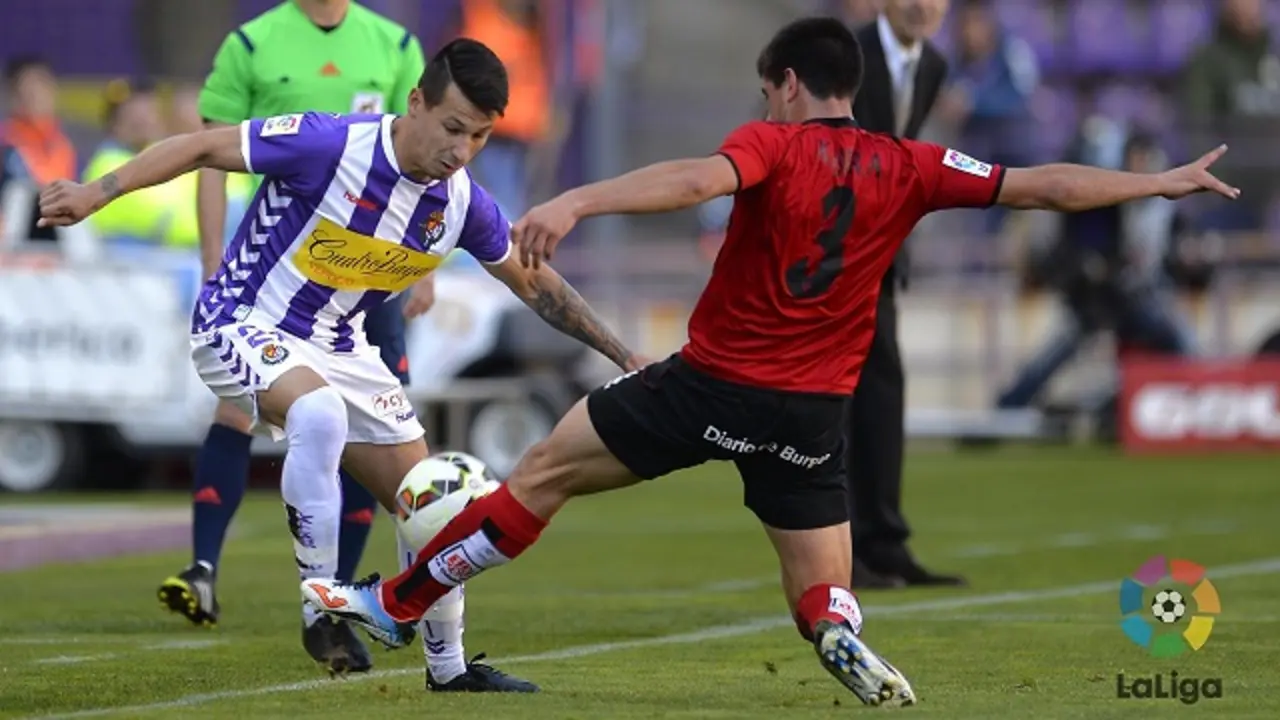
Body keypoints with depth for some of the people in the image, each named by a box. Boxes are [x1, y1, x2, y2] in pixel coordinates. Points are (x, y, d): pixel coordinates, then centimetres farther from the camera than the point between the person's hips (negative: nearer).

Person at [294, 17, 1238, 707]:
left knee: (546, 472, 11)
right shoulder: (908, 170, 4)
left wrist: (576, 202, -40)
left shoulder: (775, 145, -7)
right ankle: (841, 637, -26)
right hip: (813, 416, 3)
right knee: (824, 598, 11)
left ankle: (394, 604, 17)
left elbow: (697, 180, -28)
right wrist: (1162, 184, 19)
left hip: (713, 383, -3)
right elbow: (1046, 187, 7)